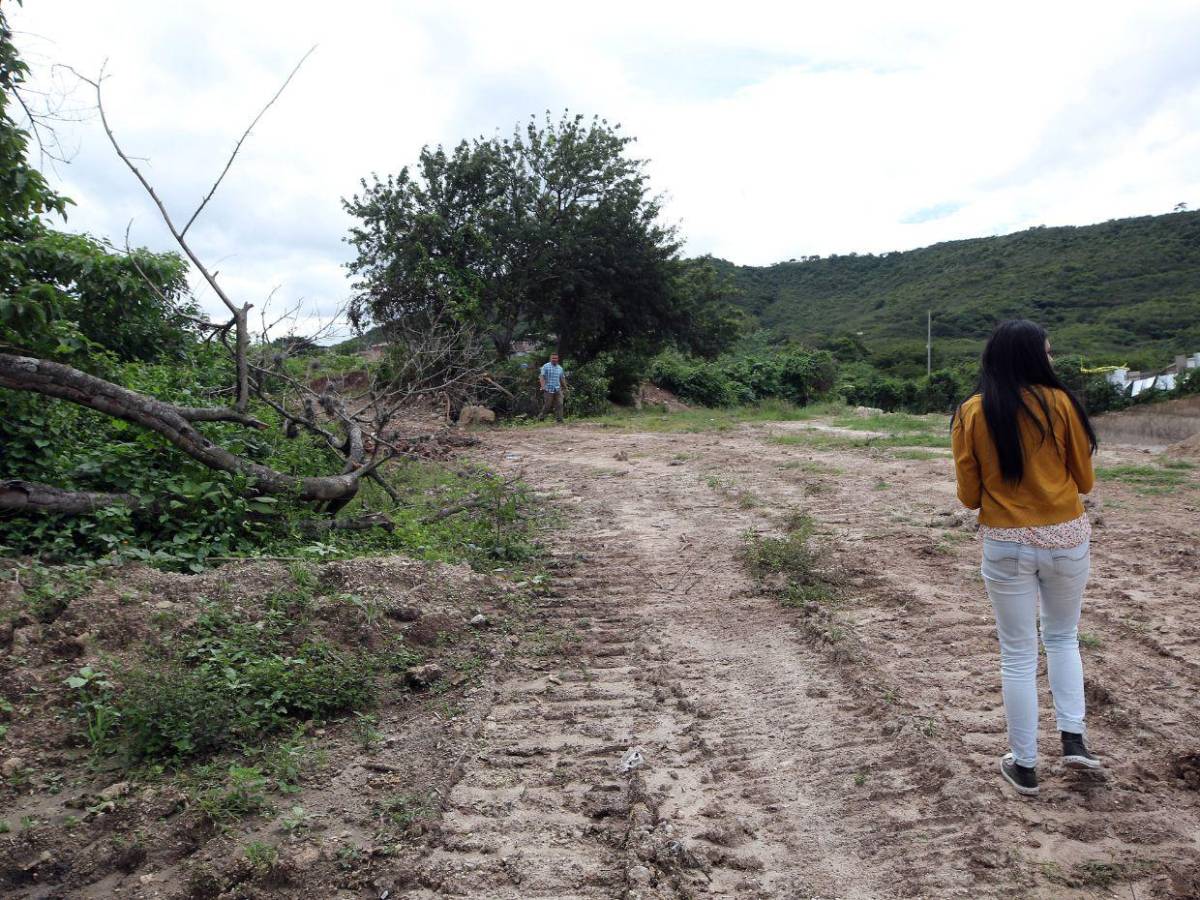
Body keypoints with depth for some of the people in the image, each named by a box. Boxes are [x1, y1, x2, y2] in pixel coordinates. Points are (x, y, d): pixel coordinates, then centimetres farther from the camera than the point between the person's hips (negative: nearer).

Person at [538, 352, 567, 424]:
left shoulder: (560, 368, 14)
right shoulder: (546, 366, -2)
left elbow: (562, 378, 24)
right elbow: (541, 377, -9)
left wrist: (565, 387, 23)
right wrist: (543, 387, -21)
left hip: (558, 390, 4)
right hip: (548, 390, -4)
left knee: (559, 405, -4)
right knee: (547, 405, 0)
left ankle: (559, 420, -2)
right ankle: (541, 417, 20)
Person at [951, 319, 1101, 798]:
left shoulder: (971, 413, -6)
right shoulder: (1060, 403, -8)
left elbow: (969, 495, -2)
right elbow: (1084, 480, 2)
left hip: (1005, 546, 0)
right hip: (1066, 538, 0)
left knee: (1018, 654, 11)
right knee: (1063, 637, 24)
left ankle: (1024, 765, 19)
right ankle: (1073, 738, 17)